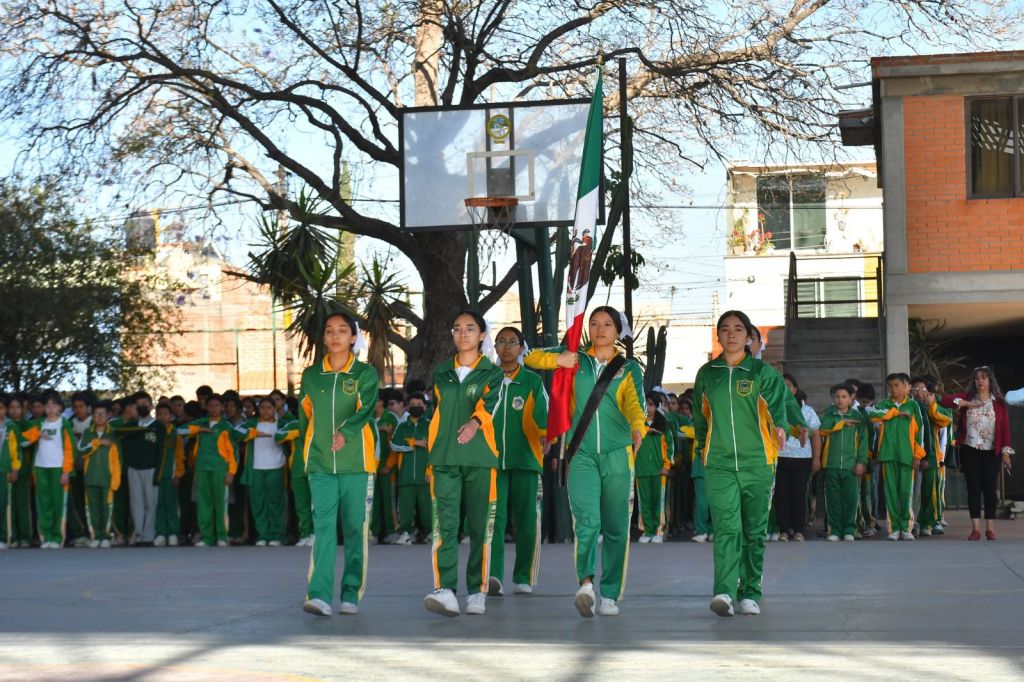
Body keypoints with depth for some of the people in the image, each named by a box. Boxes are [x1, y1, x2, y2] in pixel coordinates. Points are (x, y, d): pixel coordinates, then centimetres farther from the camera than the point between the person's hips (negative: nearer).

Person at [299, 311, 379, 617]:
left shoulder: (365, 374, 2)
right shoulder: (311, 375, 10)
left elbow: (365, 410, -14)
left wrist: (345, 433, -31)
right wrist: (307, 453, 17)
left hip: (357, 464, -1)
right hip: (320, 465, 1)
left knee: (355, 529, 3)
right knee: (323, 527, -10)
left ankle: (351, 595, 12)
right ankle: (319, 595, -18)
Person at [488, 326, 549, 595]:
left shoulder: (533, 381, 6)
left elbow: (542, 411, -7)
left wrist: (545, 434, -25)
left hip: (525, 458, 0)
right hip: (492, 459, 1)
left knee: (526, 520, 3)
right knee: (494, 517, -12)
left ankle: (524, 578, 14)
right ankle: (494, 576, -21)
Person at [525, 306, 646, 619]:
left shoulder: (629, 369, 8)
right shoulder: (576, 360, 13)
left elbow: (634, 404, -9)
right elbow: (532, 358, 14)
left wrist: (638, 429, -31)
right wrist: (559, 359, -6)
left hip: (617, 454, 0)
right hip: (582, 454, 0)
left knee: (616, 527, 4)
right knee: (586, 520, -19)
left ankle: (610, 595, 13)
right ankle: (586, 584, -33)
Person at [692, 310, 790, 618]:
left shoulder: (762, 372, 2)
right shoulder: (707, 374, 9)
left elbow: (777, 405, -14)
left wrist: (781, 427, -34)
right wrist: (704, 449, 19)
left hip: (757, 463, 0)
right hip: (719, 464, 0)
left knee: (754, 530, 7)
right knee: (726, 526, -15)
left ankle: (750, 593, 17)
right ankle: (725, 592, -24)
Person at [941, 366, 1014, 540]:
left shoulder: (998, 402, 4)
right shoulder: (968, 397, 6)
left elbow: (1005, 428, 1)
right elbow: (945, 400, -7)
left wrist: (1006, 452, -6)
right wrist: (967, 404, -16)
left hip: (991, 452, 0)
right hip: (970, 451, 1)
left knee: (989, 488, 1)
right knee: (973, 488, 0)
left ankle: (990, 528, 7)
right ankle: (976, 528, 1)